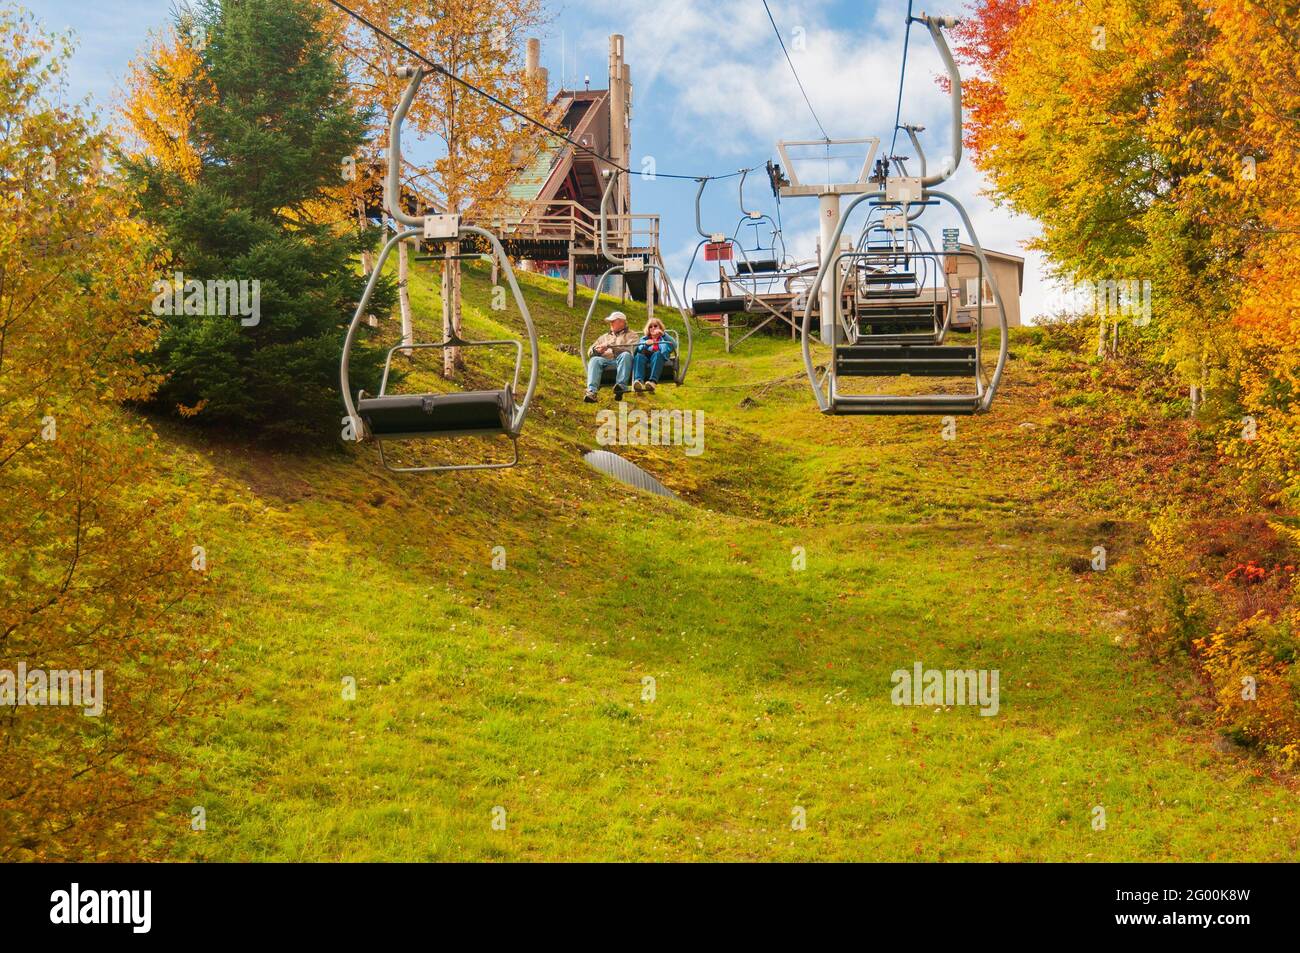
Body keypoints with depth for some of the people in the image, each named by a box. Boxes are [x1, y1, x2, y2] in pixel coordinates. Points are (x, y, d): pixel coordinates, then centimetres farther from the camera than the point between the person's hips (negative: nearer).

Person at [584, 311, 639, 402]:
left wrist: (610, 347, -9)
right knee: (595, 359, -29)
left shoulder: (631, 334, 21)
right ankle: (591, 391, -48)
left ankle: (621, 386, -51)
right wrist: (595, 350, -1)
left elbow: (630, 350, -2)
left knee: (625, 355, -36)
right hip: (605, 361, 3)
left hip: (621, 361, -3)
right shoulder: (604, 337, 34)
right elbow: (590, 353, 25)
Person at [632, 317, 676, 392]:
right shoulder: (644, 339, 32)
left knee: (657, 354, -36)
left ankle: (653, 381, -58)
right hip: (646, 358, 1)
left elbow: (674, 345, 6)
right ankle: (638, 381, -60)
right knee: (639, 356, -33)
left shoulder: (664, 338, 29)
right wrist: (645, 344, -12)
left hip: (659, 358, -1)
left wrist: (663, 334, -4)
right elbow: (639, 350, 9)